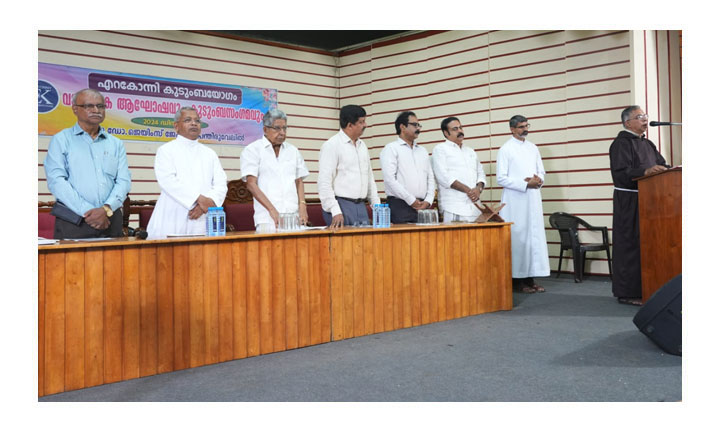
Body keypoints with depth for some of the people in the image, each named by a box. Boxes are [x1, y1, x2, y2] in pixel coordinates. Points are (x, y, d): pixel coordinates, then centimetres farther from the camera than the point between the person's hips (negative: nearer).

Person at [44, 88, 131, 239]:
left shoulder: (116, 144, 15)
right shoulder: (61, 140, 6)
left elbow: (123, 181, 5)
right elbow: (56, 180, -5)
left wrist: (106, 209, -13)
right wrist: (87, 212, -15)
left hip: (110, 221, 3)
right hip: (73, 222, -2)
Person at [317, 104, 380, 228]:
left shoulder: (362, 146, 16)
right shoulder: (331, 145, -7)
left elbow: (370, 179, 22)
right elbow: (324, 182, -13)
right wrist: (335, 211, -19)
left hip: (361, 205, 7)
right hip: (341, 205, -7)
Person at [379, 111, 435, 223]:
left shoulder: (423, 151, 22)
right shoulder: (391, 149, 2)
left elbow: (430, 179, 19)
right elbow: (390, 179, -10)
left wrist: (428, 201, 1)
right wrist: (412, 200, -11)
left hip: (423, 206, 5)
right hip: (400, 206, -5)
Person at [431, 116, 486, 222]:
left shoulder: (470, 151, 26)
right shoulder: (440, 149, 5)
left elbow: (480, 173, 21)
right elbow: (443, 177, -8)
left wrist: (479, 188, -3)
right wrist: (468, 190, -11)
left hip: (474, 205, 6)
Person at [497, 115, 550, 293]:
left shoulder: (533, 148, 15)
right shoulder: (505, 149, -3)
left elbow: (541, 171, 19)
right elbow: (501, 178, -9)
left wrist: (539, 180, -5)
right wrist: (526, 183, -15)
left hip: (533, 199, 6)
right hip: (515, 200, -6)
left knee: (534, 237, 4)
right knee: (517, 238, -5)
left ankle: (530, 277, 11)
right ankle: (517, 279, 1)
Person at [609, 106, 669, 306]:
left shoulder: (647, 144, 19)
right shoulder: (622, 143, -7)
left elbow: (661, 165, 16)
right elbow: (620, 172, -18)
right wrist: (645, 172, -31)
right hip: (629, 202, -8)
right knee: (630, 244, -6)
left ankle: (644, 288, 15)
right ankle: (627, 293, -1)